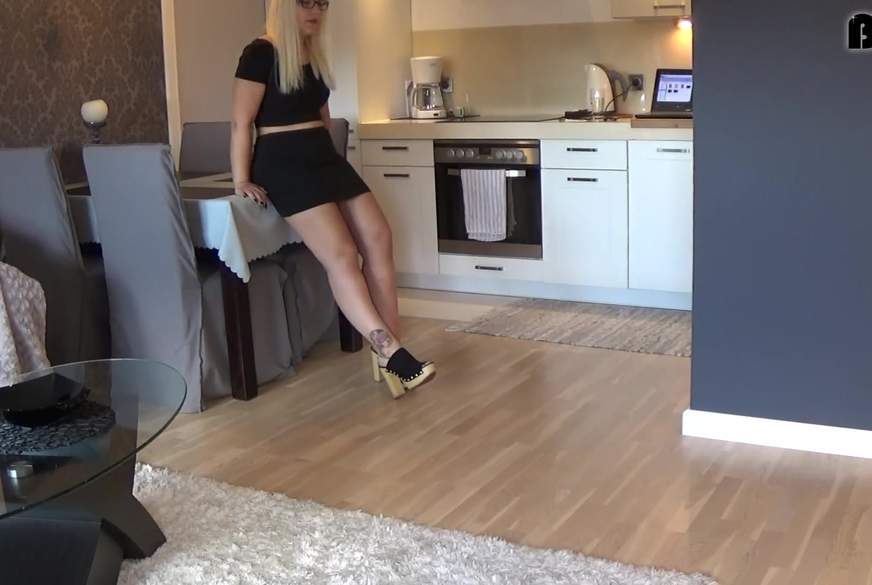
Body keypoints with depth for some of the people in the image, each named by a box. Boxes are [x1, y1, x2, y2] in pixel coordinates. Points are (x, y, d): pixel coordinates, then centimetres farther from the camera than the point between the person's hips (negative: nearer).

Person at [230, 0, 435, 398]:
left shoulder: (315, 56, 15)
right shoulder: (261, 53, -8)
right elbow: (241, 122, -9)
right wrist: (241, 180, -11)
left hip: (325, 157, 8)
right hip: (284, 165, -8)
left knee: (378, 239, -8)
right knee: (340, 256, -18)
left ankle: (388, 353, -7)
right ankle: (391, 353, -20)